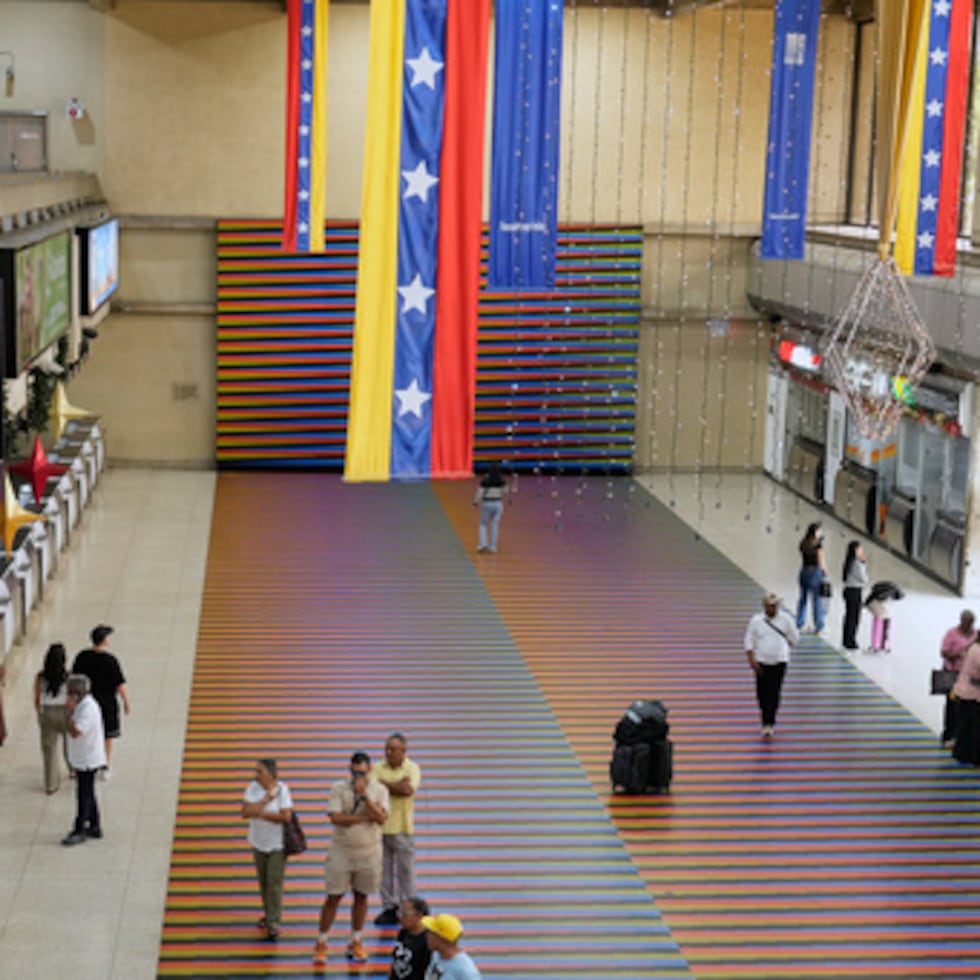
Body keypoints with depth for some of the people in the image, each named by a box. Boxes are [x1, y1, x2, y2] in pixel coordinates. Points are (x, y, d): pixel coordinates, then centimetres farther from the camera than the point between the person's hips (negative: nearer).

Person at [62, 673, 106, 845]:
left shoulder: (88, 709, -24)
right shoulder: (82, 705, 8)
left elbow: (75, 732, -32)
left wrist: (70, 712, -29)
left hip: (87, 760, -10)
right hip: (82, 758, 10)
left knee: (83, 795, -2)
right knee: (87, 794, 18)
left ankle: (79, 831, 5)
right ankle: (94, 826, 27)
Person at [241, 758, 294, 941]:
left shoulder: (281, 789, -16)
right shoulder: (253, 787, -7)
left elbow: (286, 817, -22)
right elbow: (245, 812, -18)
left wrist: (260, 813, -20)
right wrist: (267, 798, -24)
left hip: (277, 844, -4)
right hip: (259, 842, 4)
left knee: (274, 882, -6)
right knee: (263, 881, 15)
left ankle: (273, 922, 0)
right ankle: (269, 913, 33)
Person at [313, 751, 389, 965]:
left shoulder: (379, 790, -3)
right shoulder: (339, 788, -7)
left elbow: (381, 818, -18)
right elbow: (335, 817, -18)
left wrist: (364, 795, -25)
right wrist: (365, 818, -18)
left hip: (368, 852, 1)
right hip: (342, 851, -1)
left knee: (361, 896, 11)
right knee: (333, 897, 2)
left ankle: (355, 942, 24)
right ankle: (321, 943, 11)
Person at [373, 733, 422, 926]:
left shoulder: (412, 768, -1)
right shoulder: (378, 768, 5)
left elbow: (409, 789, -18)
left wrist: (384, 783, -11)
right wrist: (399, 785, -16)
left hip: (403, 828, -2)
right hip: (380, 826, 2)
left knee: (406, 870, 2)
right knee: (384, 870, 5)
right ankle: (389, 908, 16)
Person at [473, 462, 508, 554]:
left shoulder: (485, 481, -13)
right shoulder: (502, 481, -5)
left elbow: (480, 492, -10)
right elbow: (505, 491, 8)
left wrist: (475, 502, 4)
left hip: (486, 504, -2)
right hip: (498, 504, 2)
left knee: (483, 524, 14)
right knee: (494, 525, 9)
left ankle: (483, 544, 1)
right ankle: (492, 547, 8)